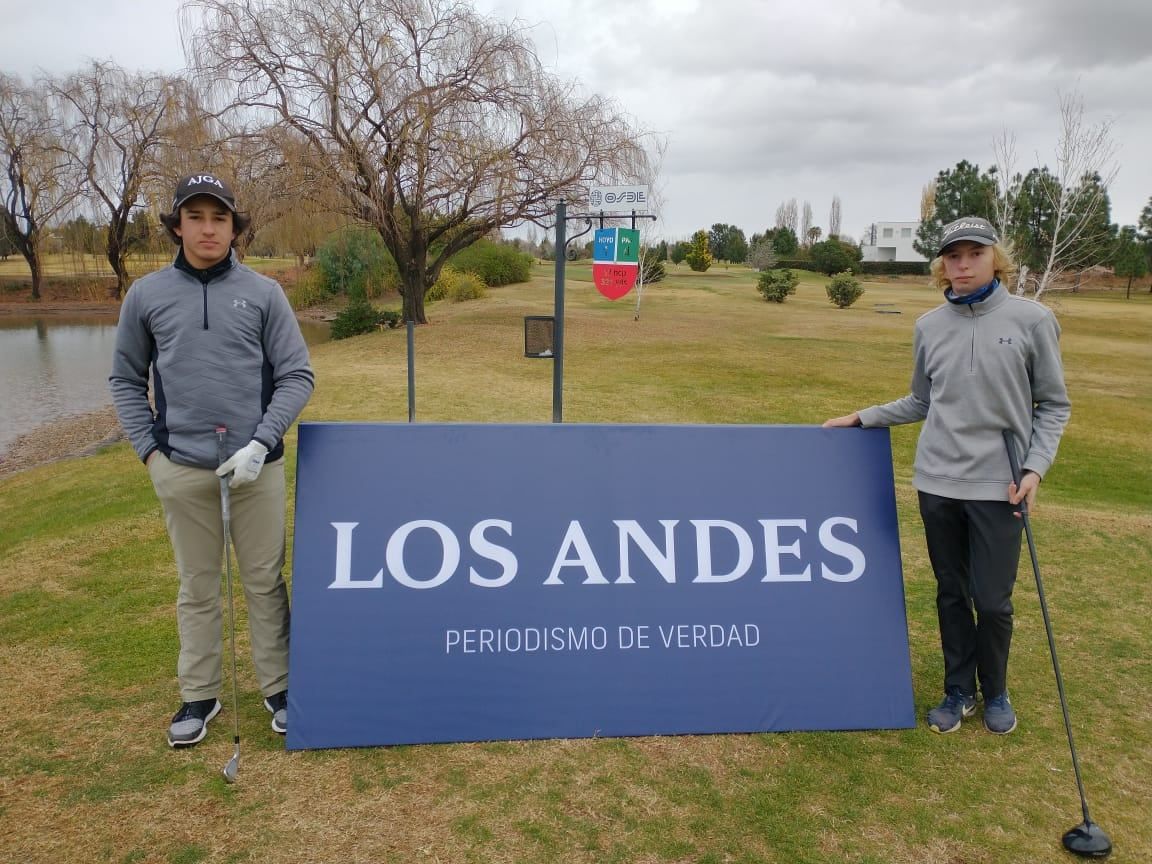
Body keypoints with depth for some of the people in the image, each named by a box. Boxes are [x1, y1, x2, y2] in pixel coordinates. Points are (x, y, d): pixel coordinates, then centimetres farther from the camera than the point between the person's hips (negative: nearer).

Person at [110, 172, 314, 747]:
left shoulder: (263, 293, 0)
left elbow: (296, 376, 0)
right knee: (197, 587, 12)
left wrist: (260, 443, -10)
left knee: (265, 582, 7)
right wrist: (149, 449, 1)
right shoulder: (146, 295, 4)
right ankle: (199, 695, 26)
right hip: (181, 469, 1)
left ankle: (278, 687, 22)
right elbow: (126, 381, 11)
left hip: (255, 466, -1)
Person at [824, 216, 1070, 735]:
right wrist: (864, 418, 7)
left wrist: (1036, 466, -10)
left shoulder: (1031, 320, -5)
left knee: (993, 600, 2)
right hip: (938, 481, 3)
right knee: (951, 593, 12)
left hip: (999, 484, -2)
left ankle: (994, 692, 28)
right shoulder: (929, 326, 4)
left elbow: (1053, 405, 1)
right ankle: (959, 690, 30)